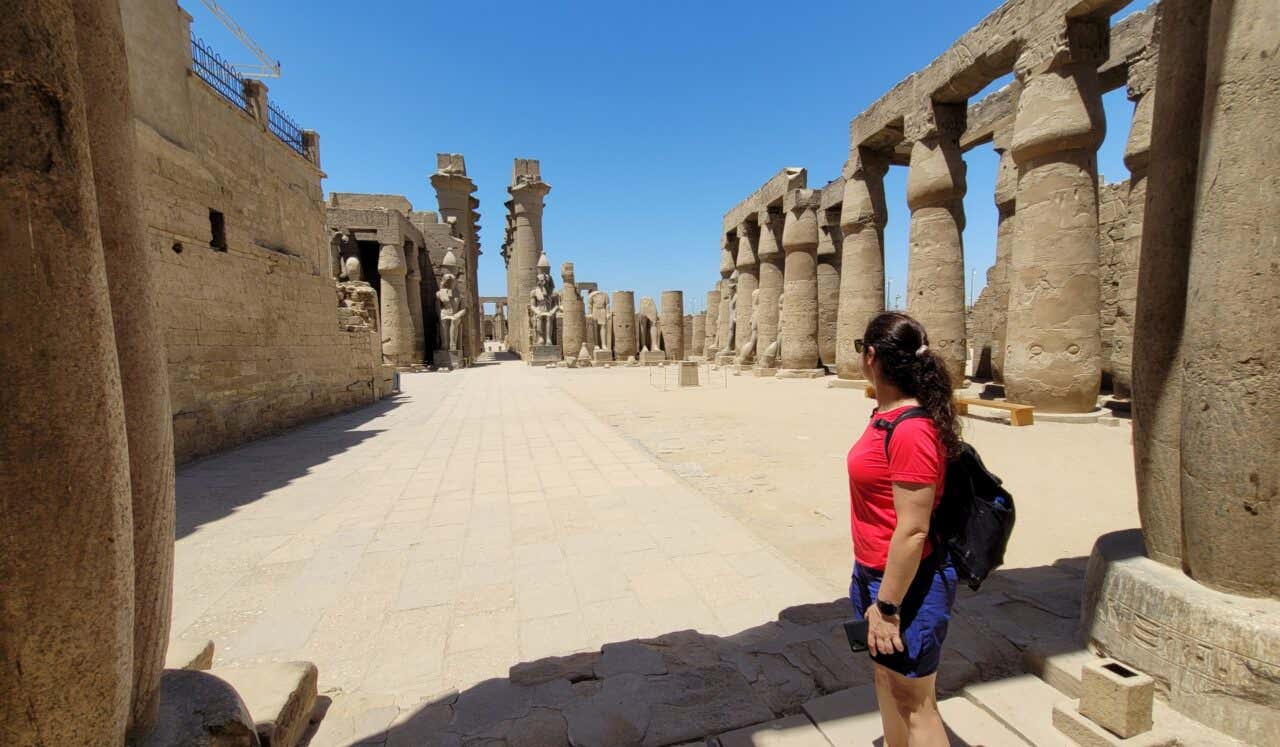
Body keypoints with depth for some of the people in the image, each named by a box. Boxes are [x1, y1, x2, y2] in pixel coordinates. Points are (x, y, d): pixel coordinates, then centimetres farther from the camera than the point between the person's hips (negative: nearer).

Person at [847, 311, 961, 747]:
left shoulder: (911, 430, -26)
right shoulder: (887, 414, 2)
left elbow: (913, 530, -26)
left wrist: (887, 606, -19)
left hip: (905, 584, -9)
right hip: (877, 575, 9)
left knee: (914, 702, 10)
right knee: (887, 682, 25)